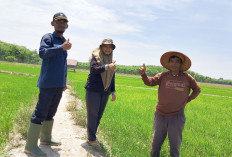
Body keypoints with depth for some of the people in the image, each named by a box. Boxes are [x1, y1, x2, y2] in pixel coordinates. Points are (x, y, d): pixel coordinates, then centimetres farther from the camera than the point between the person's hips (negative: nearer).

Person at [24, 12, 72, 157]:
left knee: (51, 112, 16)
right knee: (40, 113, -6)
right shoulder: (48, 37, -3)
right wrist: (62, 47, -29)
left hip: (59, 84, 8)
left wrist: (64, 81, 25)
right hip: (48, 83, -8)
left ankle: (46, 138, 29)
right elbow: (42, 52, -22)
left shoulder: (65, 41, 19)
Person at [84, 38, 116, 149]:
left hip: (105, 92, 6)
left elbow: (112, 78, 18)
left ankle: (91, 137, 21)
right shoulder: (95, 57, -3)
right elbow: (94, 69, -21)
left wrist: (113, 92, 15)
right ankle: (92, 139, 10)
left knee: (99, 116, 9)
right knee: (92, 115, -2)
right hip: (93, 90, -5)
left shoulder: (111, 60, 13)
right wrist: (107, 66, -36)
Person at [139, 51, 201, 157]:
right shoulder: (163, 76, -2)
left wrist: (187, 100, 3)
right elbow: (149, 82, -15)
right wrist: (143, 74, -33)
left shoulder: (187, 78, -1)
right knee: (156, 142, 14)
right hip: (160, 115, 1)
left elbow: (197, 90, 14)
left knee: (175, 143, 12)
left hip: (177, 116, 0)